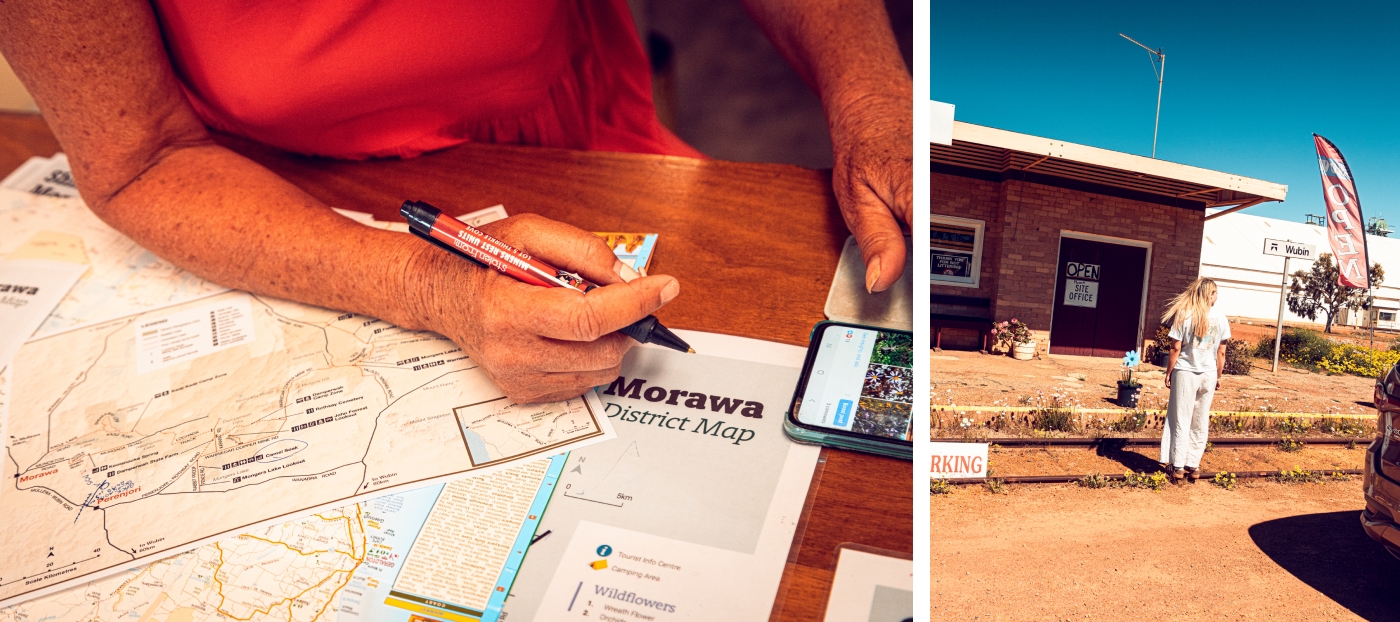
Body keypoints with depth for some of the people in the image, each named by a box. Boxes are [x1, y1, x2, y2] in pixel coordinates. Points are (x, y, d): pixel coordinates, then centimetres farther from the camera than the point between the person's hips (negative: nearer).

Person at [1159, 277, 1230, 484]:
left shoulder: (1184, 316, -9)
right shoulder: (1221, 319, -1)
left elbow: (1175, 349, -9)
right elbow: (1221, 352, 3)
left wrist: (1169, 373, 1)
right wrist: (1218, 376, 14)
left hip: (1185, 373, -3)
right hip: (1208, 375, 3)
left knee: (1181, 422, 3)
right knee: (1201, 424, 10)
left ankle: (1177, 467, 5)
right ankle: (1193, 466, 15)